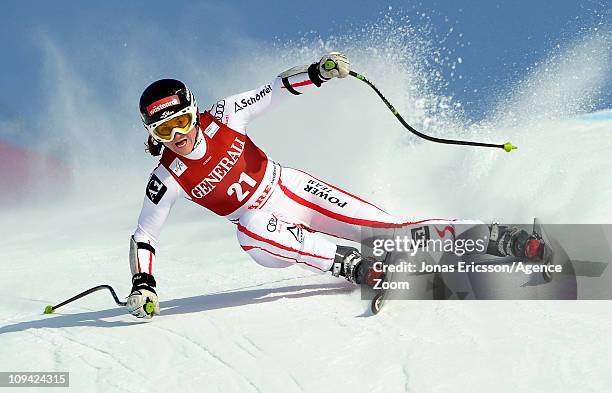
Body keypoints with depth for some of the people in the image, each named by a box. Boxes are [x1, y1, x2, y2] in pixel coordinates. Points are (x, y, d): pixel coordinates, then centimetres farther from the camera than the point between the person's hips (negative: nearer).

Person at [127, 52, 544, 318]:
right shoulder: (168, 179, -14)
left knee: (388, 228, -12)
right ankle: (349, 265, -34)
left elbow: (276, 90, -7)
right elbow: (143, 237, -8)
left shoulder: (221, 117, -14)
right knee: (253, 230, -39)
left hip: (288, 188, 1)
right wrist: (143, 286, -21)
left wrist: (319, 72, -23)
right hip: (260, 227, 0)